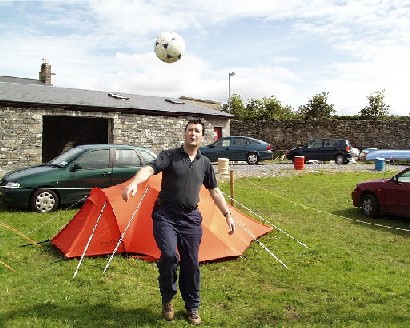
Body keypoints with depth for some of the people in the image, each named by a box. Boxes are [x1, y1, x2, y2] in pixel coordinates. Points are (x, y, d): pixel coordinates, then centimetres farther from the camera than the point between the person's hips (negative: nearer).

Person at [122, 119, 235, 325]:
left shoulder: (205, 163, 9)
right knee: (169, 255, -21)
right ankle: (167, 299, 5)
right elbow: (149, 169, -21)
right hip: (166, 215, -3)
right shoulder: (170, 156, -4)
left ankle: (192, 307, 26)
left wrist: (228, 215, 15)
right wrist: (134, 183, -42)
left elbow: (215, 191, 17)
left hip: (190, 218, 4)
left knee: (191, 263, 6)